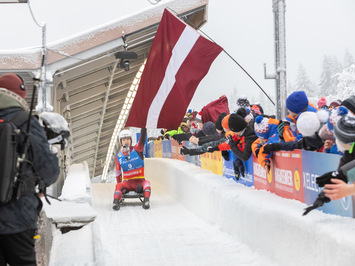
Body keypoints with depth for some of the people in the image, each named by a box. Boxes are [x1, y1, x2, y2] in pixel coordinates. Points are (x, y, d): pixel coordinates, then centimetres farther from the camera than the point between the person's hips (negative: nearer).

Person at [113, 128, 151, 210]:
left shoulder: (137, 150, 2)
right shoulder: (118, 157, 7)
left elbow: (142, 138, -13)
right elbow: (118, 173, 16)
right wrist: (119, 183, 12)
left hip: (139, 183, -1)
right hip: (127, 183, 1)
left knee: (146, 183, -33)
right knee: (119, 186, -31)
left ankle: (146, 201, -51)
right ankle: (116, 202, -51)